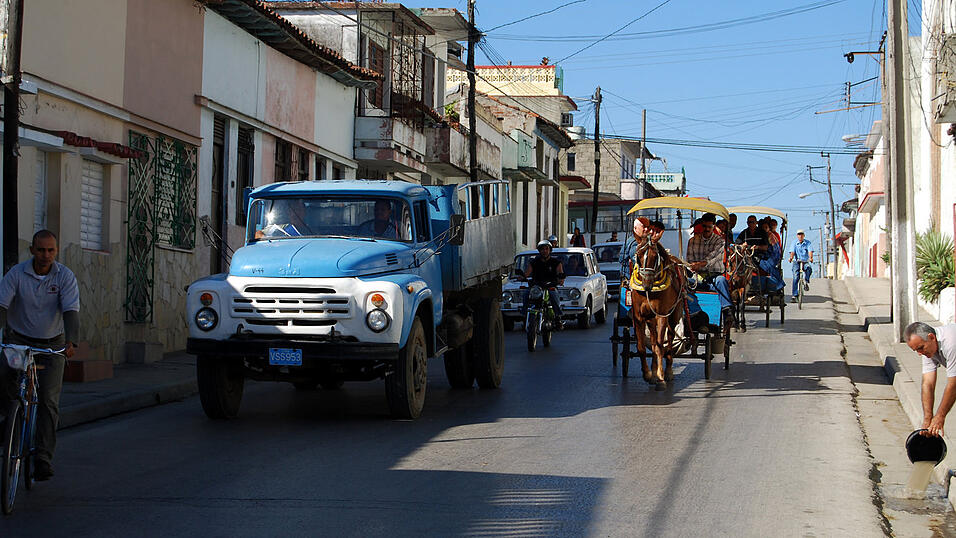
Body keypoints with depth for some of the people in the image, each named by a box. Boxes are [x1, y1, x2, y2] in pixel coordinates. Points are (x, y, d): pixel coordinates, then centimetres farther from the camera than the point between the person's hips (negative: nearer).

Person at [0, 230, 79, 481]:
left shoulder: (65, 276, -10)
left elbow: (71, 310, -21)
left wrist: (71, 342, -38)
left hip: (52, 345, 0)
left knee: (48, 400, -10)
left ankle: (44, 458, -7)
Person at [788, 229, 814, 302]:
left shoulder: (807, 242, -1)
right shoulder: (794, 243, 0)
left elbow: (810, 251, -14)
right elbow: (792, 251, -11)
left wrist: (811, 258, -35)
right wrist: (791, 258, -33)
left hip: (805, 262, 0)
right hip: (796, 262, 0)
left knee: (809, 268, -34)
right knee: (796, 277, -13)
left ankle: (806, 282, -14)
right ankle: (794, 295, -11)